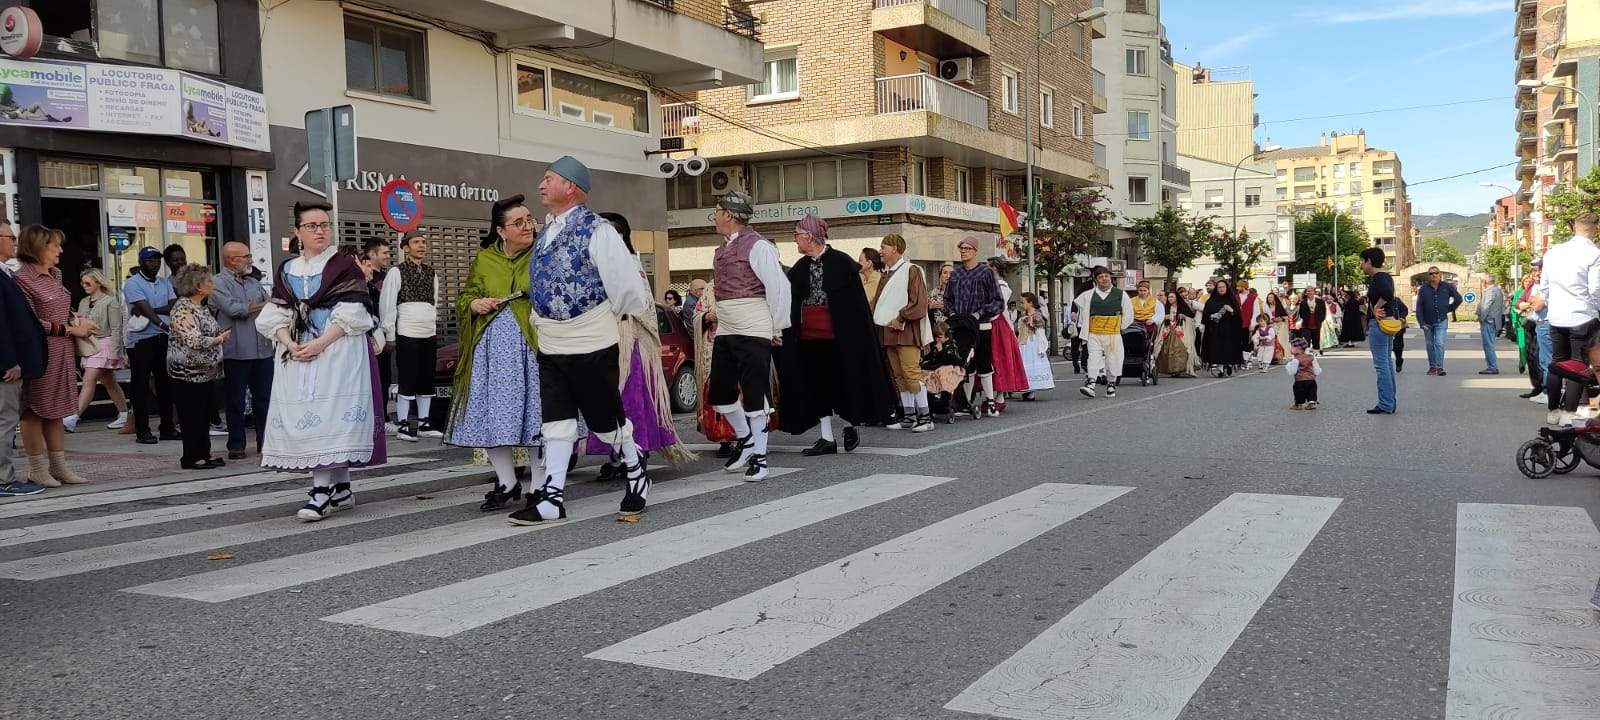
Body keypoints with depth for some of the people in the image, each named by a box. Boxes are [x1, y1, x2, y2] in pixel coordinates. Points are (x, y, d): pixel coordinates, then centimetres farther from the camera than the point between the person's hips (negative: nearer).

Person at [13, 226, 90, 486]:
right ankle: (38, 470, 8)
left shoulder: (55, 275, 12)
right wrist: (68, 329, -16)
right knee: (34, 411, 2)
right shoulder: (23, 278, -12)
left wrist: (77, 323, 1)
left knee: (56, 411, 11)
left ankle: (59, 466, 17)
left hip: (62, 353, 8)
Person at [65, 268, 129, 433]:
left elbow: (116, 329, -12)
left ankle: (73, 418, -19)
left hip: (104, 344, -8)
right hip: (89, 344, 8)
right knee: (109, 382, 12)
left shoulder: (110, 301, -8)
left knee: (89, 380, -15)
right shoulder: (83, 302, 13)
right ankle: (124, 415, 20)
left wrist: (114, 352, -16)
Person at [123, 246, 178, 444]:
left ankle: (167, 428, 16)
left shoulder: (165, 283, 14)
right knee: (141, 385, -1)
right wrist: (164, 325, -30)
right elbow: (145, 309, -18)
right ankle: (142, 430, 4)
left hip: (164, 339, 6)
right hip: (141, 341, -6)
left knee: (165, 383, 9)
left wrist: (153, 310, -14)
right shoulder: (133, 284, -4)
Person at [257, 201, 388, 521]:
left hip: (338, 353, -5)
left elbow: (351, 314, -9)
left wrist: (320, 344, -16)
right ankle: (340, 489, 9)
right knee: (306, 416, 3)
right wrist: (290, 344, -9)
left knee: (332, 414, -11)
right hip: (296, 356, 5)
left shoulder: (345, 265, 0)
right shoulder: (286, 270, 14)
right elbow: (275, 315, 9)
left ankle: (322, 492, -11)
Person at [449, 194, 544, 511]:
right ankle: (507, 483, 16)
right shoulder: (483, 260, 11)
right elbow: (463, 297, 19)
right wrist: (475, 304, -3)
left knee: (535, 416, -3)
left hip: (531, 345, -3)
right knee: (492, 415, 2)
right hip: (492, 348, 3)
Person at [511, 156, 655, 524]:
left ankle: (636, 472, 27)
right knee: (556, 420, 4)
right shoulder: (545, 233, 12)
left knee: (606, 418, 5)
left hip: (591, 345, -7)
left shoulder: (596, 230, -13)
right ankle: (552, 497, 5)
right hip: (550, 346, 7)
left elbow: (625, 280, -14)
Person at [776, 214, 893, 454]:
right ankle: (827, 438, 11)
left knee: (841, 381, 4)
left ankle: (849, 426, 25)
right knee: (818, 384, 5)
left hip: (837, 333, -5)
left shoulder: (841, 262, -7)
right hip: (809, 335, 5)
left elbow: (857, 301, -7)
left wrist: (853, 333, -11)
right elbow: (791, 303, 10)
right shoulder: (800, 268, 9)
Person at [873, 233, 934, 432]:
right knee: (899, 376, 8)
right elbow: (878, 303, 23)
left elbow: (919, 303, -14)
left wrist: (900, 318, -15)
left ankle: (925, 417, -9)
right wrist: (879, 319, 7)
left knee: (911, 372, -13)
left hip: (907, 331, -8)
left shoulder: (911, 270, -6)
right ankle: (909, 417, 13)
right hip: (889, 332, 8)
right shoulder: (887, 274, 19)